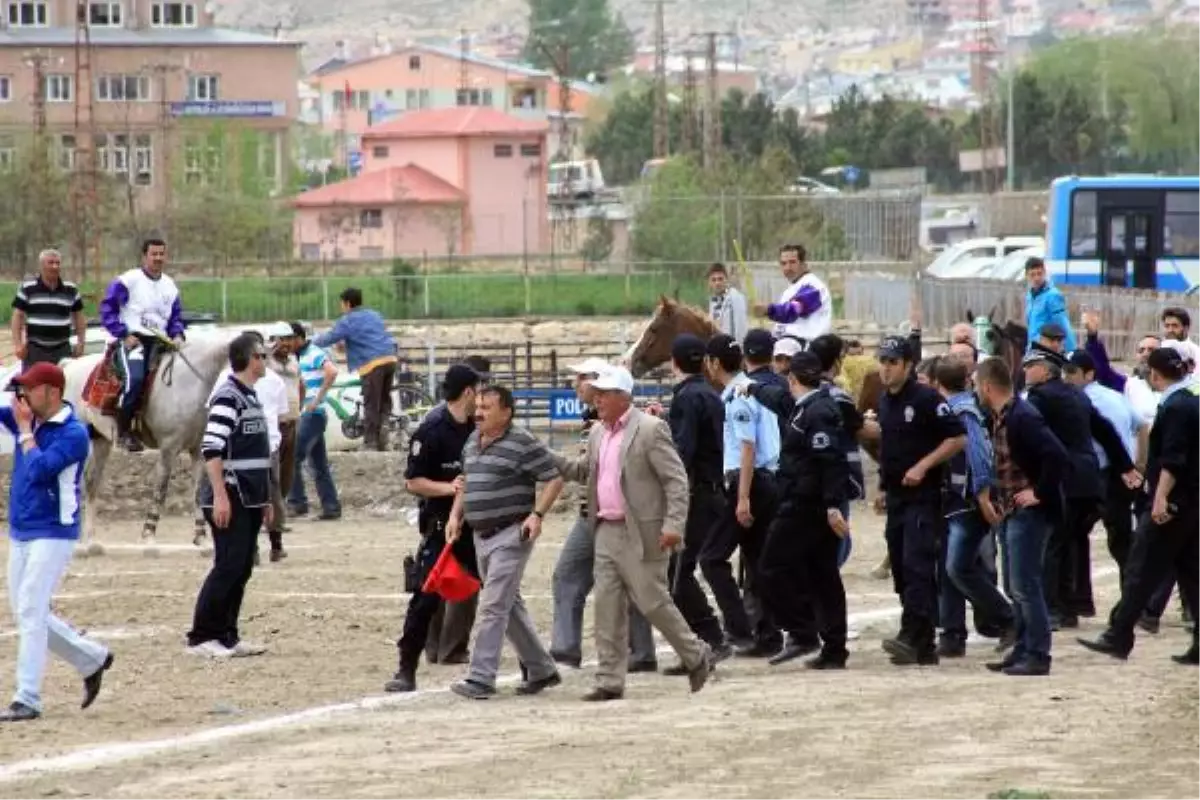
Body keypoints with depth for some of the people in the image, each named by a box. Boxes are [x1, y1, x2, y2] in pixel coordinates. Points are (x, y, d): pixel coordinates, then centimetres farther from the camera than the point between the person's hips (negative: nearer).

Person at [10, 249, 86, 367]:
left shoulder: (70, 290, 9)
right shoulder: (27, 289, 0)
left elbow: (78, 316, 16)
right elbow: (18, 316, 1)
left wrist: (81, 343, 9)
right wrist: (17, 344, -7)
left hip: (62, 349, 3)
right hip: (35, 349, -3)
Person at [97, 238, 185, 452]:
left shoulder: (170, 286, 17)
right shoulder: (128, 281, -1)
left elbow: (176, 318, 24)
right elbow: (107, 309, -4)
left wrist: (177, 336, 2)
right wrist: (124, 335, -12)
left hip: (159, 343, 7)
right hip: (132, 341, -7)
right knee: (135, 378, -31)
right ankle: (124, 431, -21)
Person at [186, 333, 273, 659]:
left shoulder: (251, 397, 17)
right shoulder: (228, 397, -14)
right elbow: (211, 449, -20)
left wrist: (264, 498, 24)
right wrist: (220, 497, -25)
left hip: (249, 498, 9)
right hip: (229, 498, -9)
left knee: (242, 569, 9)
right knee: (229, 565, -10)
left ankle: (226, 636, 13)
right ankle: (201, 638, -6)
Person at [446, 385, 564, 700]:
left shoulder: (522, 443, -11)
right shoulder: (472, 441, 13)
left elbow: (554, 478, -10)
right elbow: (466, 483, 25)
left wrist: (537, 514, -18)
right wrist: (456, 515, 12)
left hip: (511, 534, -9)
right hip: (482, 535, 9)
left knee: (493, 606, -12)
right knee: (510, 606, 14)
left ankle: (481, 678, -14)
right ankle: (541, 670, 25)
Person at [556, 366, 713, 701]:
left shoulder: (651, 429, -11)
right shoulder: (598, 434, 13)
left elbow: (676, 479, -13)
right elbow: (584, 471, 24)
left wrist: (673, 524, -21)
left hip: (641, 533, -7)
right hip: (607, 532, 7)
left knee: (652, 601, -2)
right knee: (607, 606, 3)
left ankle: (696, 658, 19)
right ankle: (609, 682, 6)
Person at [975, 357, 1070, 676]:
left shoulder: (1023, 418, -20)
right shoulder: (998, 418, 10)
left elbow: (1058, 457, -29)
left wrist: (1039, 492, -21)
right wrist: (993, 498, 15)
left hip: (1029, 512, -10)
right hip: (1009, 512, 10)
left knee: (1024, 586, -7)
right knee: (1014, 587, 13)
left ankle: (1037, 656, -3)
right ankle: (1022, 650, 20)